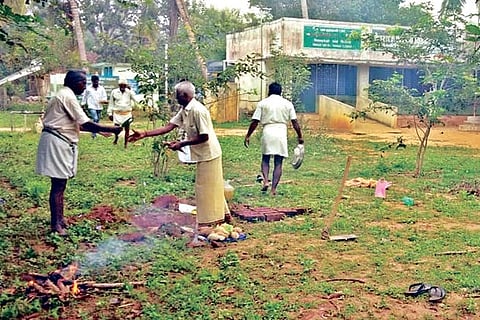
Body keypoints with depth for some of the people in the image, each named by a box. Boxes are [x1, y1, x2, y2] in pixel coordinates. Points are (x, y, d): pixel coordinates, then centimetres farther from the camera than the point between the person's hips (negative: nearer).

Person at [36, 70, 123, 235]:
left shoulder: (64, 95, 17)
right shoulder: (68, 96, -14)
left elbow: (76, 124, 20)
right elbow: (86, 123, -19)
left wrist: (98, 130, 16)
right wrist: (112, 129, -13)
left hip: (61, 143, 10)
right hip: (57, 143, -10)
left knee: (60, 184, 14)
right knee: (58, 185, -5)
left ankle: (59, 220, 22)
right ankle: (55, 224, 1)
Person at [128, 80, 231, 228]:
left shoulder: (198, 110, -23)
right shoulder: (184, 110, 5)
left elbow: (204, 137, -24)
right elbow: (168, 127, 3)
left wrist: (182, 144, -20)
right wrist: (144, 134, -2)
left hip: (208, 154, -9)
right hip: (204, 154, 9)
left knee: (206, 187, 0)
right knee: (212, 187, 17)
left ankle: (208, 221, 10)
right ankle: (223, 214, 29)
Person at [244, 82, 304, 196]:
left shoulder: (263, 103, 5)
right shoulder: (287, 104, 8)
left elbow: (254, 122, 2)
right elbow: (295, 122, 4)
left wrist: (248, 136, 9)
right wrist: (300, 137, 11)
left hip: (267, 132, 0)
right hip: (281, 133, 0)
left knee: (265, 159, 16)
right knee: (278, 163, 5)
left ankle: (265, 181, -3)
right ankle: (273, 189, 2)